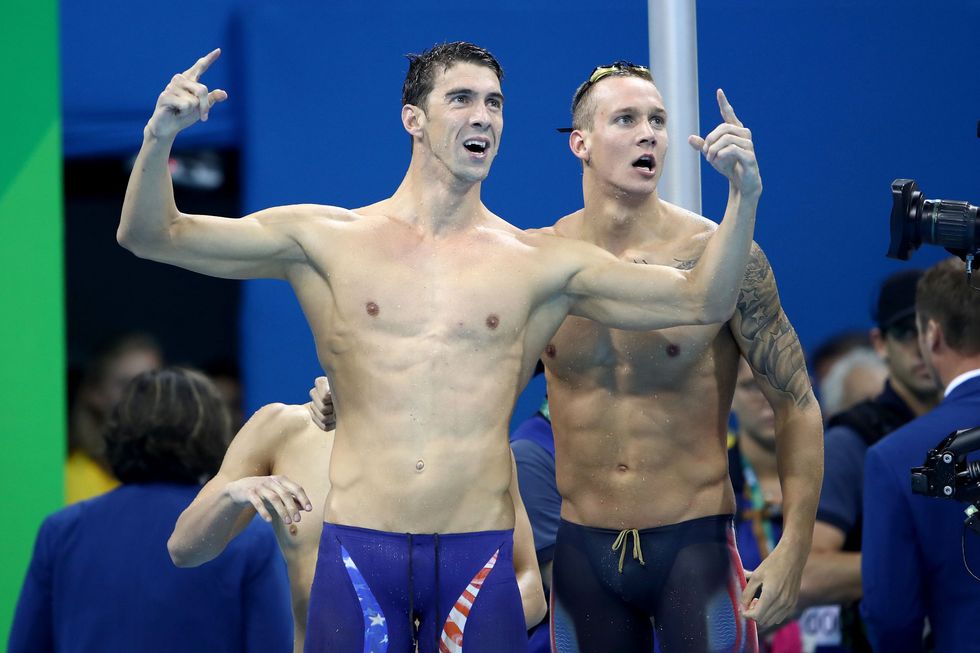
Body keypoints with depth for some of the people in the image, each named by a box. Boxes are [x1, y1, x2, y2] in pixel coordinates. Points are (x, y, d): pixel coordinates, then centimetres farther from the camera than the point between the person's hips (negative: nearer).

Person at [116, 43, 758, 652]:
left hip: (477, 554, 1)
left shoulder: (539, 264, 6)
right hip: (359, 548, 0)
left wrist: (744, 194, -8)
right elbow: (148, 235, 5)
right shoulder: (326, 240, 6)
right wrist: (159, 138, -12)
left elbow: (701, 301, 6)